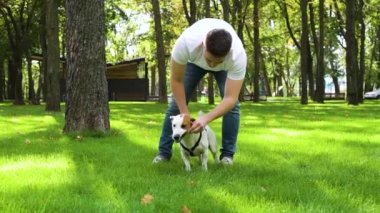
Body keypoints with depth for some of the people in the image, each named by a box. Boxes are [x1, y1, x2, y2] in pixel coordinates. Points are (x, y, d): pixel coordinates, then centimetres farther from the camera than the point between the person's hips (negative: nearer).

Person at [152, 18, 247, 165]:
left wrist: (206, 118, -57)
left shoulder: (238, 55, -45)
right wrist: (184, 112, -32)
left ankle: (227, 154, -3)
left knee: (233, 104, -16)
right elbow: (176, 81, -30)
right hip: (195, 60, 1)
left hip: (226, 65, 0)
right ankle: (164, 152, 6)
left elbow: (231, 98, -44)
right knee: (177, 102, -5)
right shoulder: (186, 43, -46)